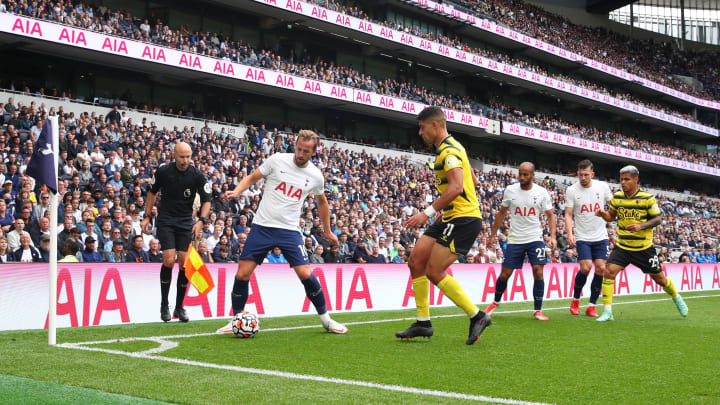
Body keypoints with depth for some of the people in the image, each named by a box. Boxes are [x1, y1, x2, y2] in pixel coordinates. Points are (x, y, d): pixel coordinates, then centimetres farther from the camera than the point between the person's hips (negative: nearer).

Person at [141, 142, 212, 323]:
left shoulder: (197, 175, -7)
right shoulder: (163, 171, -5)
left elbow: (206, 201, -3)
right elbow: (152, 193, 10)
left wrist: (201, 220, -19)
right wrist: (147, 217, 9)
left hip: (186, 223, 1)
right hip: (165, 221, -1)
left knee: (184, 263, -4)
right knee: (169, 260, -16)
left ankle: (179, 307, 11)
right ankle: (164, 305, 0)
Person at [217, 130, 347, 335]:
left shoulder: (315, 176, 2)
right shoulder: (277, 160, -3)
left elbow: (322, 202, 20)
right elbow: (252, 178, 6)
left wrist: (328, 231, 26)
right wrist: (236, 191, -13)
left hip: (290, 230, 0)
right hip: (262, 226, 0)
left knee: (306, 274, -11)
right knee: (242, 274, -6)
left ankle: (325, 319, 8)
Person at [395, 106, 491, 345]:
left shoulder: (448, 150, -15)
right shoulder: (451, 148, 18)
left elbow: (456, 187, -29)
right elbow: (472, 181, 27)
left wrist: (428, 213, -29)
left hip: (462, 218, -10)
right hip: (450, 218, 10)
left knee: (434, 271, -13)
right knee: (415, 261, 4)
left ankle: (477, 316, -2)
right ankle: (423, 323, 10)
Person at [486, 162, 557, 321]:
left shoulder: (541, 192, -3)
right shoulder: (510, 190, 0)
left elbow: (550, 215, 5)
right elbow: (501, 213, 11)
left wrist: (552, 236, -9)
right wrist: (492, 235, 11)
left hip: (535, 239, -1)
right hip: (515, 240, 1)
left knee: (538, 273, -13)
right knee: (505, 274, 2)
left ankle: (538, 310, 0)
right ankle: (496, 302, 28)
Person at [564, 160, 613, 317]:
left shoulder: (602, 186, 2)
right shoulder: (571, 190, -3)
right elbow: (568, 215, -4)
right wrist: (570, 233, -17)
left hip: (601, 237, 2)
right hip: (582, 237, -2)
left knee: (600, 268, -6)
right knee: (586, 268, -15)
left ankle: (591, 306, 6)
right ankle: (575, 299, 11)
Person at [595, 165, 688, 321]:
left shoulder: (647, 198, -9)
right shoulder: (616, 197, 2)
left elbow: (658, 218, -5)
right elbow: (612, 216, 15)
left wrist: (641, 226, -21)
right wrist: (603, 214, -8)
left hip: (643, 248, -2)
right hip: (622, 246, 2)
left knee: (659, 278, 9)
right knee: (609, 272, -17)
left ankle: (677, 298, 40)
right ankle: (607, 312, -9)